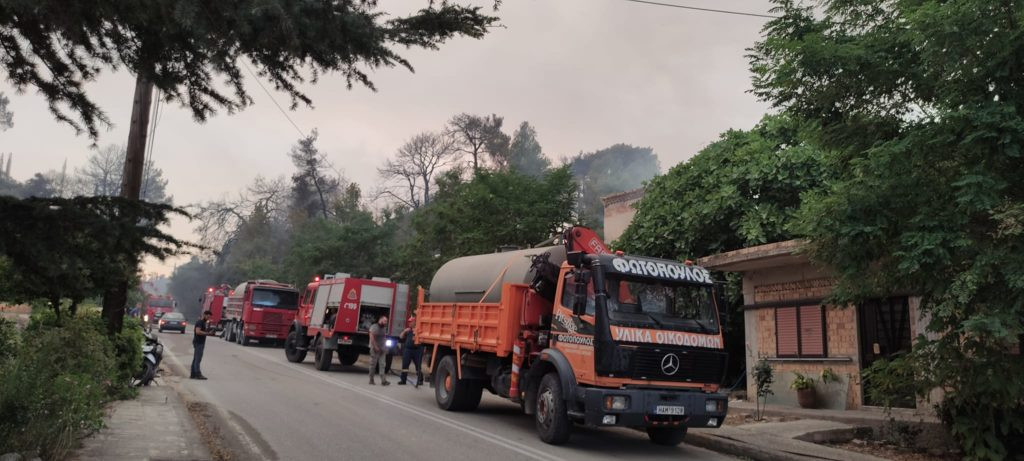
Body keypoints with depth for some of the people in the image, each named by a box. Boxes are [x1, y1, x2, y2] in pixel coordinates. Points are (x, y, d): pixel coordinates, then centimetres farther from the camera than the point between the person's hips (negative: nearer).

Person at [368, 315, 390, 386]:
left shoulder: (384, 328, 15)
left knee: (382, 365, -3)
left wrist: (385, 347, 9)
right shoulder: (374, 327, -6)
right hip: (375, 349, -6)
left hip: (382, 350, 6)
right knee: (373, 364, 1)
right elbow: (372, 337, -13)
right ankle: (371, 380, 10)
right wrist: (375, 347, -18)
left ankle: (383, 380, -8)